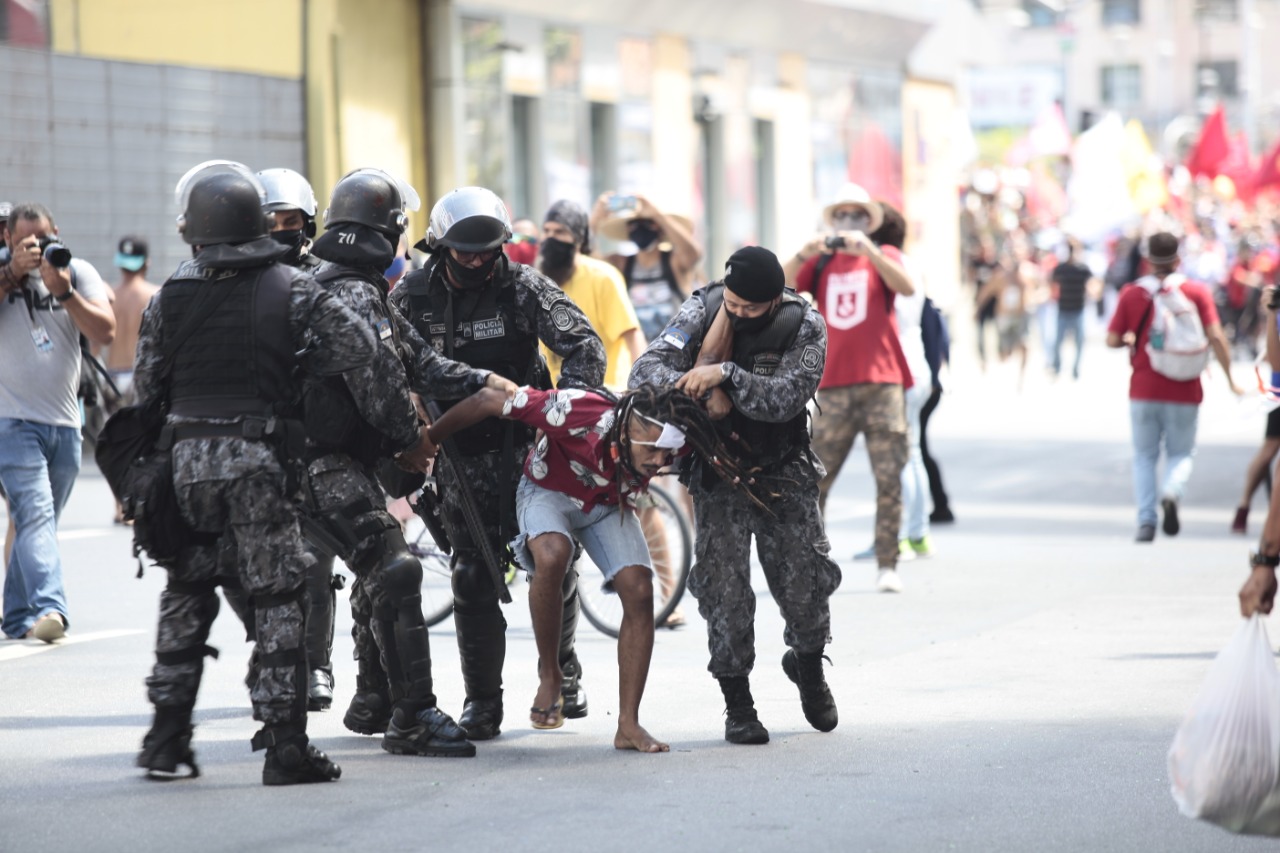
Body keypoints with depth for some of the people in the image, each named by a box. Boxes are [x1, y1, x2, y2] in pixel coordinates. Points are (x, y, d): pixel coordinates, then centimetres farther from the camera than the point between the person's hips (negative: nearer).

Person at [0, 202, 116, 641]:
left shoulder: (78, 272, 5)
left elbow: (105, 333, -5)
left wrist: (64, 292, -17)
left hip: (64, 424, 4)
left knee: (39, 523, 12)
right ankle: (48, 609, -32)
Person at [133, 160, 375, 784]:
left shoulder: (170, 297, 0)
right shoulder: (290, 290, -5)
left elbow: (146, 387, 4)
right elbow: (357, 345, -8)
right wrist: (298, 364, 7)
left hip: (187, 455, 2)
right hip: (259, 457, -2)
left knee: (186, 593, 16)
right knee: (277, 598, 3)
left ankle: (166, 737, 17)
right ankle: (285, 744, 0)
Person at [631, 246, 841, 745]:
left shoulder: (805, 328, -15)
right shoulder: (702, 311, -11)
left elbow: (785, 398, -28)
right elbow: (646, 370, -17)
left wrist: (727, 375, -39)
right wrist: (697, 390, -34)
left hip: (784, 470, 0)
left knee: (804, 582, -1)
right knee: (723, 586, -9)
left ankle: (808, 665, 31)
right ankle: (738, 705, 2)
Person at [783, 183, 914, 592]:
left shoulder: (882, 256, 9)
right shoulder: (820, 263, 13)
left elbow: (906, 286, -13)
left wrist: (868, 251, -25)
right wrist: (801, 256, -19)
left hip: (881, 382, -1)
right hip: (832, 385, 2)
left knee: (889, 478, -4)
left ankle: (887, 566, 0)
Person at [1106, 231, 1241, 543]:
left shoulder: (1131, 294, -1)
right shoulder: (1196, 292, -3)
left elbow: (1112, 340, -1)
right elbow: (1215, 336, -10)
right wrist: (1230, 378, -5)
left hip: (1143, 389, 0)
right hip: (1184, 391, 0)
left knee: (1145, 456, 12)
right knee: (1181, 453, 13)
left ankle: (1146, 520, -1)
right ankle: (1172, 492, -19)